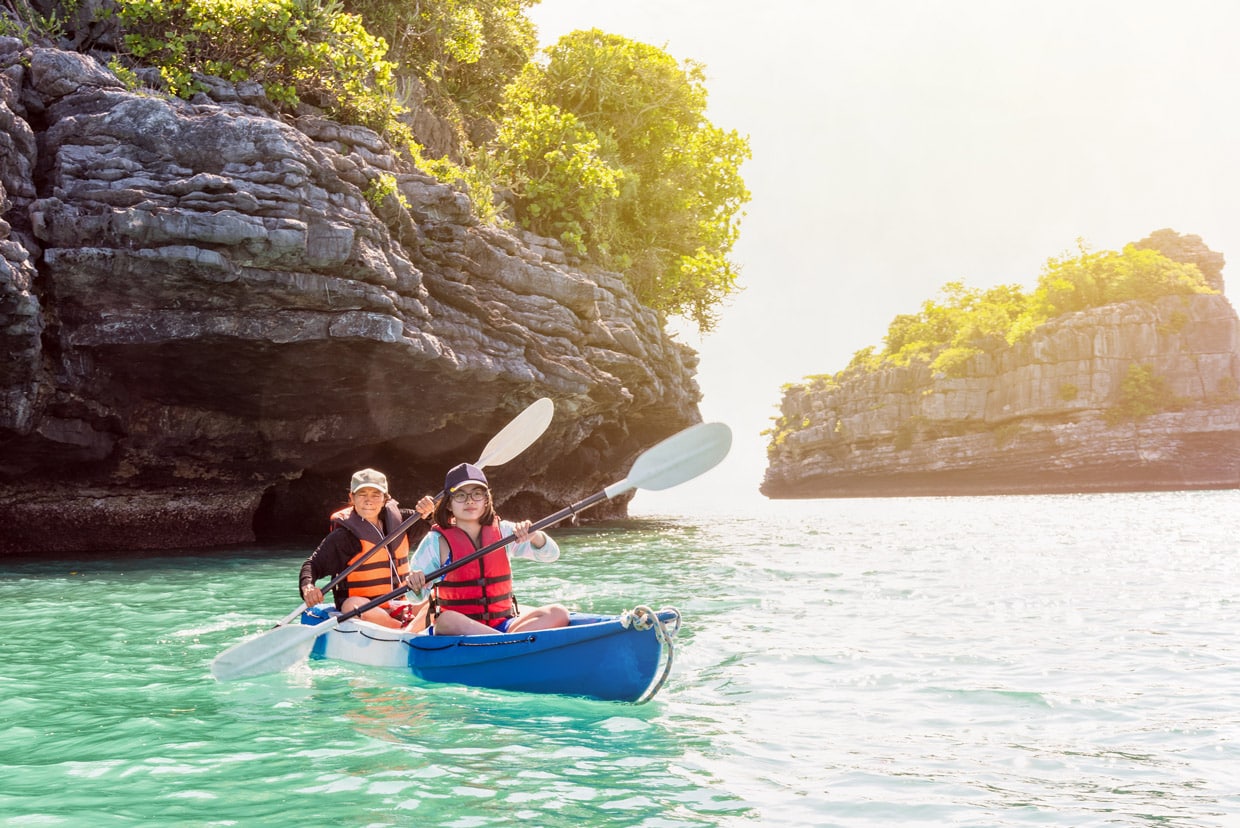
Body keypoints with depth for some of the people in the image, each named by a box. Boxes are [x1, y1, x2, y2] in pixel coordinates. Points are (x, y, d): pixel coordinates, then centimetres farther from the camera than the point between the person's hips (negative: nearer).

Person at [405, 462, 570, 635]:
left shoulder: (503, 532, 9)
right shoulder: (436, 541, 0)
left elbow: (550, 555, 3)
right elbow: (416, 597, -3)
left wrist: (534, 536, -18)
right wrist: (416, 586, -27)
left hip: (502, 625, 4)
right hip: (456, 628, -4)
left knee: (558, 613, -19)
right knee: (448, 620, -39)